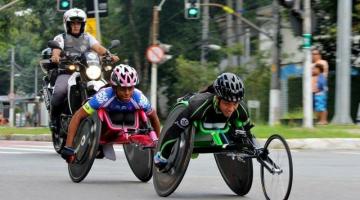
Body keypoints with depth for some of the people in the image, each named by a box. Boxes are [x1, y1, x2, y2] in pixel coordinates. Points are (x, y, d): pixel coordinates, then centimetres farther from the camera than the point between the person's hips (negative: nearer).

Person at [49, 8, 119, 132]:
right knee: (59, 92, -33)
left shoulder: (88, 38, 22)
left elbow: (98, 48, 3)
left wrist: (109, 55, -19)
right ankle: (54, 118, -10)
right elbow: (56, 51, -8)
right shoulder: (61, 38, 14)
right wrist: (55, 56, -33)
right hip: (66, 72, -2)